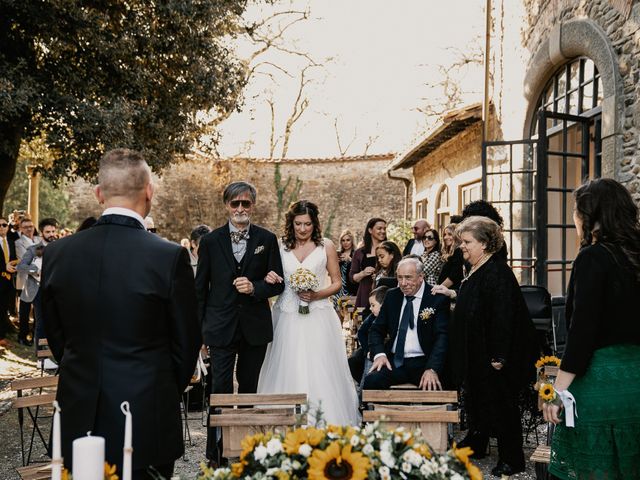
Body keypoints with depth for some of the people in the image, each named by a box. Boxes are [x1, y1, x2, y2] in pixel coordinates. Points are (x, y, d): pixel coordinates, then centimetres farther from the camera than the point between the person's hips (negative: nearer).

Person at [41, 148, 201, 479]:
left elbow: (56, 339, 7)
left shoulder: (56, 253, -4)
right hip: (147, 419, -3)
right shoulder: (170, 257, -15)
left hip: (79, 418, 3)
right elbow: (186, 343, -5)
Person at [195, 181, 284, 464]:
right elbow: (200, 288, 4)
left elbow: (278, 283, 4)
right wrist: (199, 329, 2)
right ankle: (215, 455, 5)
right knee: (220, 390, -3)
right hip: (221, 327, -1)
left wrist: (255, 287, -16)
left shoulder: (267, 239, 4)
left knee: (249, 388, 13)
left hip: (255, 327, 2)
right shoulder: (210, 241, 2)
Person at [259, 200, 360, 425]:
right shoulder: (280, 246, 8)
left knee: (320, 372, -6)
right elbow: (271, 280, 16)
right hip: (287, 319, 2)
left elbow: (337, 282, 7)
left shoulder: (326, 246, 4)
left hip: (317, 319, -1)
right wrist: (269, 279, -7)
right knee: (287, 372, -1)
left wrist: (316, 295, -10)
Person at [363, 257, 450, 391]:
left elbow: (442, 337, -9)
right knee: (371, 381, -26)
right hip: (394, 361, 4)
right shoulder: (392, 296, 13)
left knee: (431, 386, -35)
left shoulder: (438, 299, -1)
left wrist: (432, 369, -24)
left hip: (422, 363, -3)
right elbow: (377, 329, 15)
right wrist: (379, 354, -6)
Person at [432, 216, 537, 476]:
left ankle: (511, 459, 11)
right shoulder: (474, 270, 9)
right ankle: (475, 443, 34)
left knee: (500, 403, 0)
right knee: (476, 398, 19)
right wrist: (451, 293, 16)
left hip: (493, 354, -10)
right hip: (476, 352, 10)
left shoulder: (497, 272, -21)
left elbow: (502, 315, -26)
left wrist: (498, 357, -26)